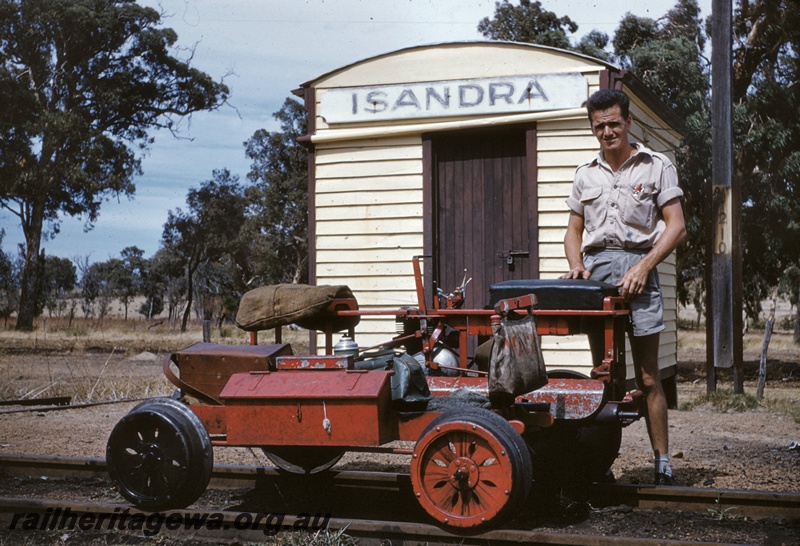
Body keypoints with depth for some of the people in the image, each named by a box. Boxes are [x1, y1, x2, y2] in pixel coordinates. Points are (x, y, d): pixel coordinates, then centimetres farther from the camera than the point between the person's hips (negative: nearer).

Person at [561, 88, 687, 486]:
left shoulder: (656, 167, 6)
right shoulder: (586, 174, 17)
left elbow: (676, 227, 0)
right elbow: (573, 231, 20)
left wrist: (643, 267, -12)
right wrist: (576, 266, 0)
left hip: (637, 269, -3)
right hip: (595, 271, 3)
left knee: (648, 377, -2)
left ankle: (663, 466, 3)